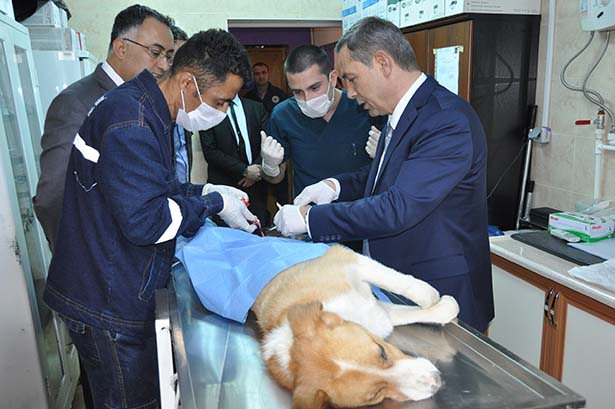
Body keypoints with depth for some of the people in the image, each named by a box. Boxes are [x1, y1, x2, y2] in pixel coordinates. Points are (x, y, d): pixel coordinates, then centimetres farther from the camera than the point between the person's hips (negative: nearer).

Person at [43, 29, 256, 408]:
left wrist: (206, 190, 5)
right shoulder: (131, 123, -25)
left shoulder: (148, 111, 9)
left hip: (126, 291, 10)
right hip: (108, 305, -10)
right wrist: (215, 204, -16)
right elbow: (145, 220, -28)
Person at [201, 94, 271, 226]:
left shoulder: (256, 108, 10)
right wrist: (244, 170, -12)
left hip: (255, 183, 3)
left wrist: (257, 169, -9)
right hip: (223, 185, -2)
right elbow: (210, 152, -7)